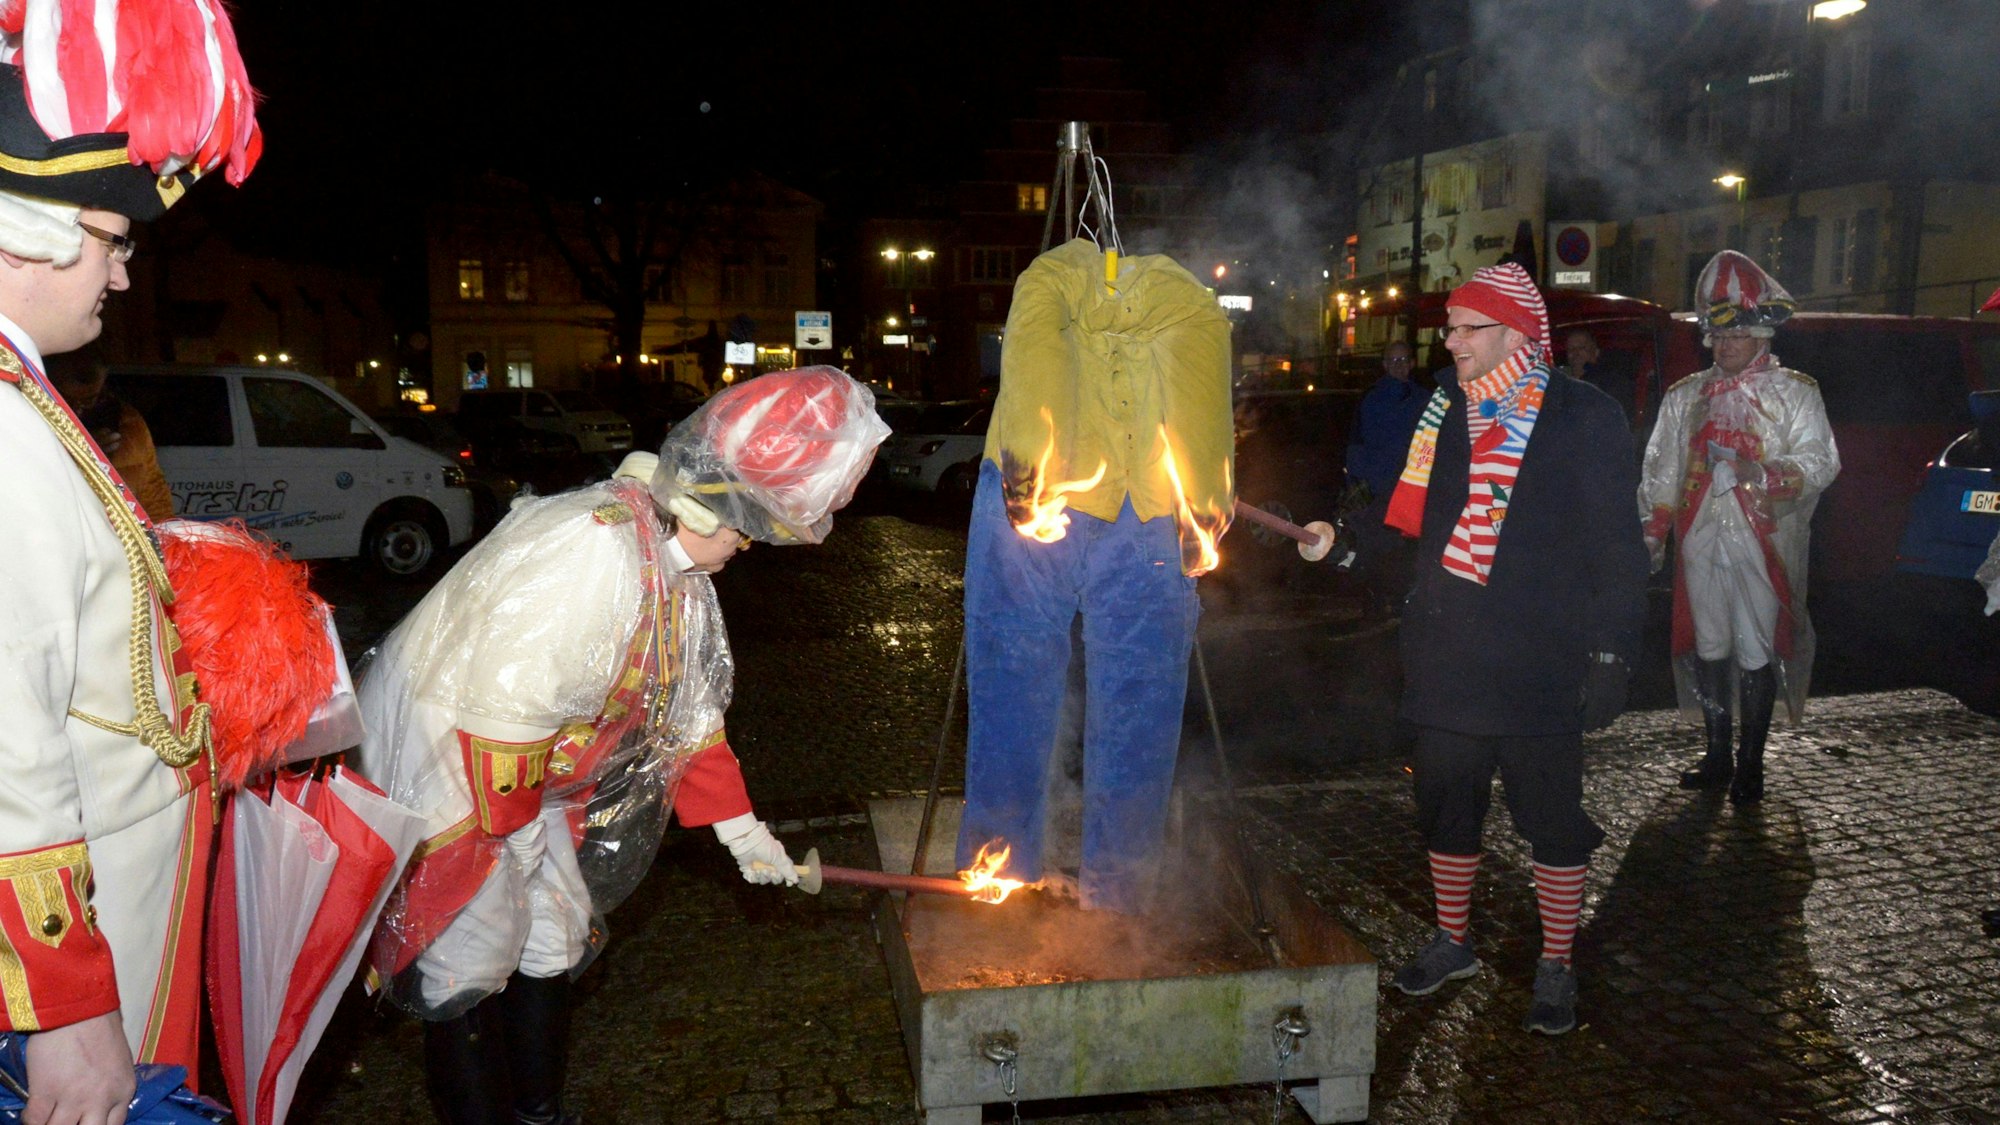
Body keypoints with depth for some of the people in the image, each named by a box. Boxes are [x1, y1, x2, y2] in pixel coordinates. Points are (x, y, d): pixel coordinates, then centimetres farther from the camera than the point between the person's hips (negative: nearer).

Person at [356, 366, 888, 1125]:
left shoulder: (673, 564, 1)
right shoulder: (592, 552, -32)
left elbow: (686, 706, 10)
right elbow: (503, 706, -32)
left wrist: (740, 827, 11)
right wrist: (501, 837, -18)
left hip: (520, 775, 10)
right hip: (438, 759, -10)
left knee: (555, 941, 17)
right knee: (471, 967, 1)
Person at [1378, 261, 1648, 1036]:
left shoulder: (1582, 419, -5)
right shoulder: (1445, 411, 9)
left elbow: (1616, 549, -6)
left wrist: (1611, 654, -10)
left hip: (1539, 660, -4)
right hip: (1449, 652, 5)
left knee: (1552, 818, 6)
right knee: (1446, 805, 15)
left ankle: (1556, 966, 23)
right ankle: (1452, 941, 34)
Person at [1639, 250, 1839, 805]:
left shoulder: (1793, 392, 4)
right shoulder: (1685, 396, 15)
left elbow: (1821, 461, -6)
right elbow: (1660, 470, 15)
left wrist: (1769, 474, -25)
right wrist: (1652, 533, 8)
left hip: (1762, 542, -3)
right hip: (1701, 540, 4)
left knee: (1756, 653, 0)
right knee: (1709, 647, 9)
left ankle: (1750, 765, 11)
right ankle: (1717, 756, 21)